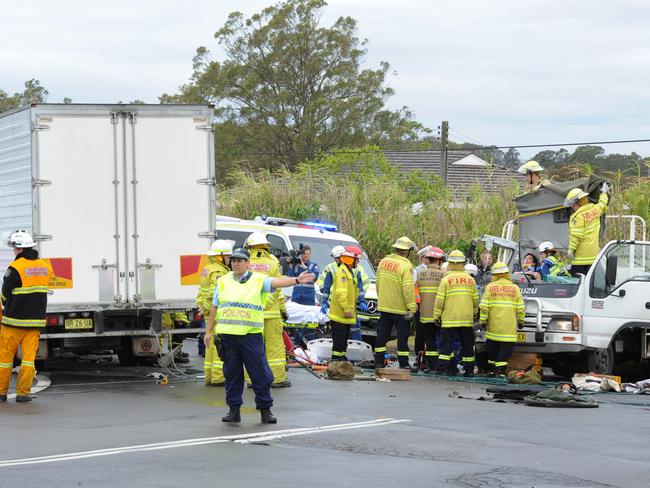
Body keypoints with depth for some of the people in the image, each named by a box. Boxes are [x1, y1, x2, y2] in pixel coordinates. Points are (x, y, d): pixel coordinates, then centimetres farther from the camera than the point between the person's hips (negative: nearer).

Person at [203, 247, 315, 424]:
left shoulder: (258, 280, 2)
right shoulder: (223, 281, 12)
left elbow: (277, 282, -15)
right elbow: (214, 308, 17)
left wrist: (296, 280, -32)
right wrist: (208, 331, 15)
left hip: (251, 335, -3)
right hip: (227, 335, 3)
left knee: (260, 373, -2)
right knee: (232, 374, 8)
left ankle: (265, 409, 7)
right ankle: (234, 409, 16)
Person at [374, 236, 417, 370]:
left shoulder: (384, 261, 4)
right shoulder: (405, 266, -17)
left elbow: (378, 283, 12)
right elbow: (408, 289, -21)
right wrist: (412, 308, -17)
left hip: (384, 305, 6)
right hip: (400, 308, -6)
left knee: (382, 334, 12)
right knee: (402, 335, 3)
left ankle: (379, 361, 14)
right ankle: (403, 363, 4)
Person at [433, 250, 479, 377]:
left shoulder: (446, 280, -4)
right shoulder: (470, 279, 4)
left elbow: (439, 300, -4)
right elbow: (475, 300, 9)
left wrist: (436, 316, 5)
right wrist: (474, 313, 24)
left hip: (449, 319, -2)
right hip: (467, 319, 2)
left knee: (446, 343, 2)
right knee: (467, 344, 9)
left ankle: (443, 368, -4)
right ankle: (469, 369, 10)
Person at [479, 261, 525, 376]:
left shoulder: (490, 287, 0)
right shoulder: (515, 288, 1)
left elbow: (484, 307, -3)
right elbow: (520, 308, 3)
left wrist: (483, 320, 4)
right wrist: (521, 321, 16)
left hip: (493, 326, 1)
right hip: (509, 327, -1)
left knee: (492, 349, 13)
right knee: (505, 350, 0)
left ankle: (491, 370, 19)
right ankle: (500, 370, -10)